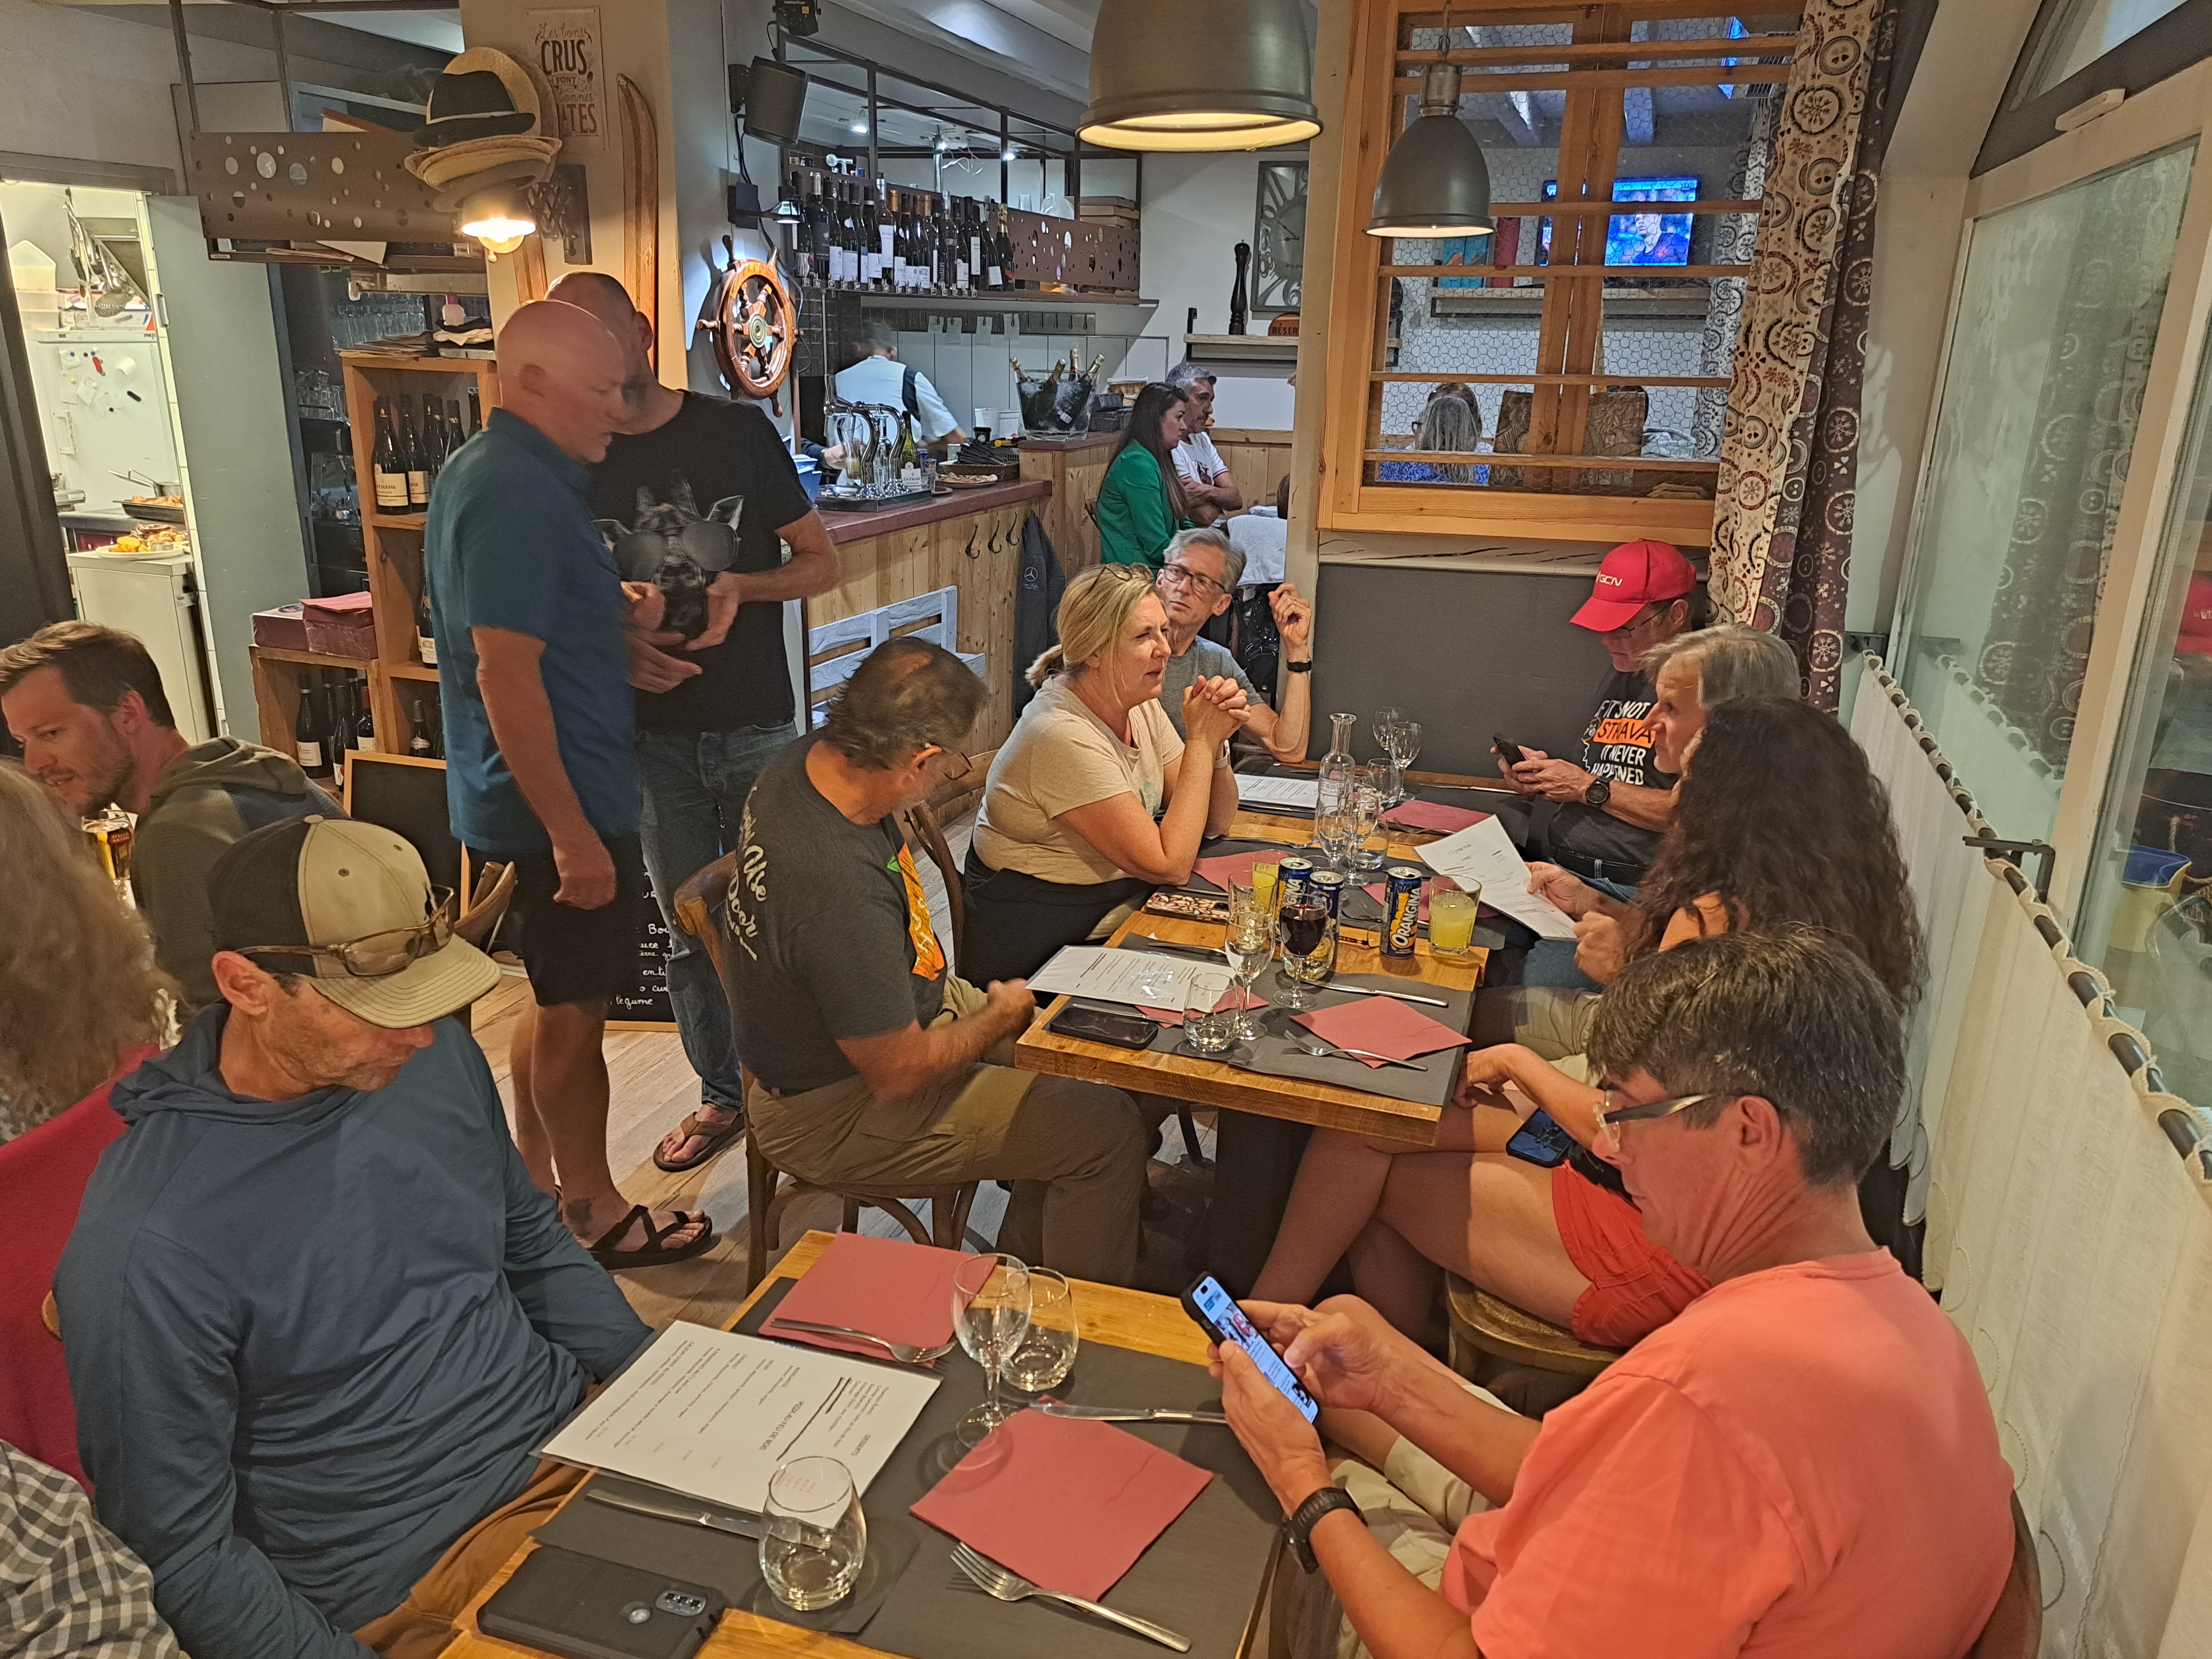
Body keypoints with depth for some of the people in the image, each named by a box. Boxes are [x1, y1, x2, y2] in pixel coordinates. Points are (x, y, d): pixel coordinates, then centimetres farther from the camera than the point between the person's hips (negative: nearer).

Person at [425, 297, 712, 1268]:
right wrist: (572, 834, -24)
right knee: (574, 1012, 4)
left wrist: (615, 610, 4)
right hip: (559, 802, -10)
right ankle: (594, 1216, 20)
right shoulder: (516, 494, -22)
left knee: (554, 998, 20)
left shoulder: (487, 471, 11)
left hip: (526, 799, 10)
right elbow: (507, 674, -26)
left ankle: (537, 1185, 35)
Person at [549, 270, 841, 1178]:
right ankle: (721, 1093, 28)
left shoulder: (738, 430, -1)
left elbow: (821, 563, 2)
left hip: (757, 727, -1)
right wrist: (617, 648, -13)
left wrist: (743, 585, -17)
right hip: (650, 734, 2)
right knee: (689, 930, 11)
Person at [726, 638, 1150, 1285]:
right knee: (1109, 1128, -9)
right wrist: (1001, 1017, -11)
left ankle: (1025, 1255, 30)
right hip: (838, 1114, -10)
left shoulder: (807, 760, -11)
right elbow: (900, 1074, -26)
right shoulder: (842, 891, -39)